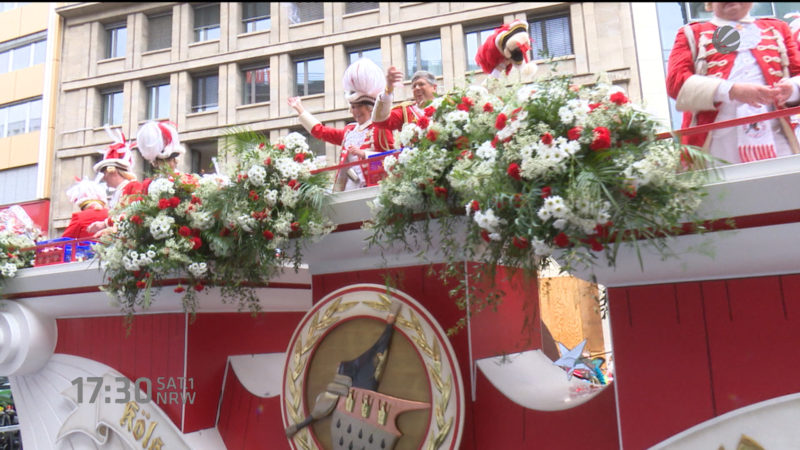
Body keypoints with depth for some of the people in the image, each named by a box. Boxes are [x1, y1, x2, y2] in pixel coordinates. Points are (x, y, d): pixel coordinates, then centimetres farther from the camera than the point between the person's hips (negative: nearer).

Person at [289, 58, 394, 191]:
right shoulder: (349, 130, 21)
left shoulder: (380, 128, 0)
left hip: (370, 187, -6)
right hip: (347, 187, 6)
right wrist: (300, 109, 33)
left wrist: (363, 153, -15)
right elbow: (319, 131, 28)